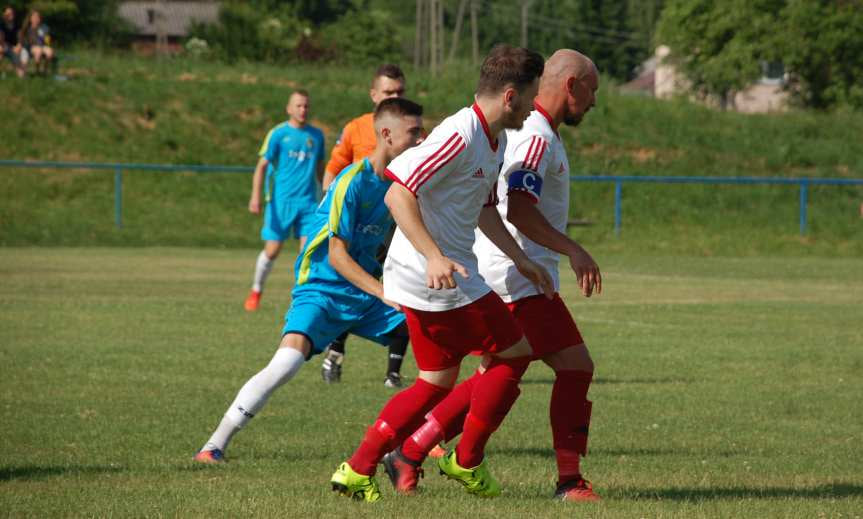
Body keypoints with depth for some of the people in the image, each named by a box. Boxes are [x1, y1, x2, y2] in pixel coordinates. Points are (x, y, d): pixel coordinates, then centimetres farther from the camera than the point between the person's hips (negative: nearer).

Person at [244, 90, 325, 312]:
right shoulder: (278, 134, -2)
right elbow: (262, 165, -4)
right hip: (281, 200, -3)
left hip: (308, 201, 3)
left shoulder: (316, 135, 11)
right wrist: (256, 196, -15)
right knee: (272, 250, -2)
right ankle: (256, 291, 19)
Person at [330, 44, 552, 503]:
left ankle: (358, 471, 10)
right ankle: (467, 461, 11)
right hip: (439, 278, -10)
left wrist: (520, 259, 22)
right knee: (515, 352, 2)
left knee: (437, 381, 13)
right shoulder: (460, 136, -20)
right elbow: (398, 193, -25)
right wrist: (434, 256, -31)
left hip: (421, 279, 10)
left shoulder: (495, 140, 12)